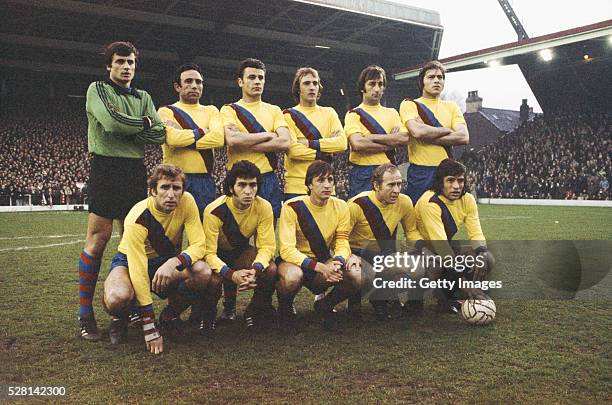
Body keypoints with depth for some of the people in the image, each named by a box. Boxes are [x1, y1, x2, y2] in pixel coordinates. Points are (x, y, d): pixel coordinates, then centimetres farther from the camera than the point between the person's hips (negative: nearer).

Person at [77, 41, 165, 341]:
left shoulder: (143, 97, 18)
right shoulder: (98, 89, 4)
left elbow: (160, 135, 3)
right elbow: (112, 122, -15)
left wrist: (127, 131, -8)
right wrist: (144, 123, -2)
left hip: (135, 171, 5)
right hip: (106, 168, -5)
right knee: (98, 239, -8)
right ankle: (85, 312, -1)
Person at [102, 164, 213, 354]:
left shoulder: (186, 202, -20)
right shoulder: (137, 219, -30)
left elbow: (199, 244, -19)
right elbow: (138, 272, -32)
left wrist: (174, 262, -43)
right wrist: (150, 329, -34)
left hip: (167, 259, 4)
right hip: (130, 261, -3)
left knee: (204, 274, -28)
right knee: (117, 298, -38)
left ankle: (170, 316, 1)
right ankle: (120, 319, 3)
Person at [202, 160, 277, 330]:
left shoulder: (263, 207, -20)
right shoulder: (215, 211, -29)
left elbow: (267, 246, -18)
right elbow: (209, 252, -29)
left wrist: (255, 270, -38)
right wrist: (232, 274, -45)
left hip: (241, 252, 3)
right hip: (217, 254, -2)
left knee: (271, 270, -25)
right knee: (213, 278, -34)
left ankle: (254, 311, 2)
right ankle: (207, 315, 0)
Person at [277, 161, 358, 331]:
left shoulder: (340, 207, -5)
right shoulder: (292, 207, -19)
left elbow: (342, 242, -5)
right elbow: (287, 250, -23)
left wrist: (338, 261, -30)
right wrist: (318, 266, -34)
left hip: (323, 262, 4)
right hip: (295, 261, -4)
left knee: (358, 276, -22)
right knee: (293, 276, -39)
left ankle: (325, 305, 8)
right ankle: (285, 307, -1)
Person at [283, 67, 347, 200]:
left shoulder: (329, 113, 13)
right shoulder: (289, 115, 3)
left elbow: (342, 143, -3)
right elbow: (292, 149, -12)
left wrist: (310, 143, -9)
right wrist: (322, 155, -6)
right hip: (296, 187, -3)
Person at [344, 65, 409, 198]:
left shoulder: (391, 113, 14)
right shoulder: (354, 114, 3)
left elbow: (404, 138, -3)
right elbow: (357, 143, -15)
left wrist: (371, 137, -8)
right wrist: (391, 142, -7)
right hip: (362, 175, -3)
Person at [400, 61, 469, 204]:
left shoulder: (451, 106, 14)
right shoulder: (409, 105, 3)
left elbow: (464, 137, -3)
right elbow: (417, 131, -18)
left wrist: (427, 136, -10)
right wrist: (448, 130, -4)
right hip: (420, 174, -4)